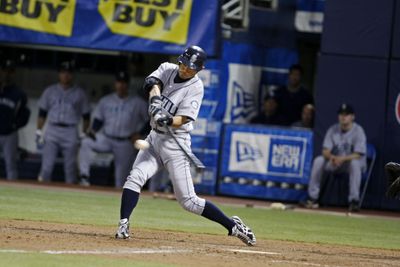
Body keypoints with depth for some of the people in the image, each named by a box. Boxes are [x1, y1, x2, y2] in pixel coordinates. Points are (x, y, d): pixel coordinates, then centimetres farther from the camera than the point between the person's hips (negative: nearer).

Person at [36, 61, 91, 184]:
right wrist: (39, 132, 4)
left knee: (70, 167, 0)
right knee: (47, 165, -6)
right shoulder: (50, 91, 10)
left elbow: (86, 116, 9)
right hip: (52, 131, 1)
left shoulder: (80, 93, 8)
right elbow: (42, 114, 11)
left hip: (71, 133, -1)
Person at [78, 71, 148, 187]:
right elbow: (98, 120, 10)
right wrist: (92, 131, -9)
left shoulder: (138, 103, -1)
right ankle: (84, 177, -27)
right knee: (86, 142, -24)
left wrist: (139, 134, -12)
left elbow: (149, 120, 0)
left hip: (126, 144, -2)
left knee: (121, 177, -3)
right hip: (106, 139, 2)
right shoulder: (106, 100, 7)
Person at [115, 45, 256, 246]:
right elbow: (151, 82, -16)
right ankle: (123, 225, -17)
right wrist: (155, 98, -36)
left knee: (188, 201, -6)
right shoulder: (168, 69, 4)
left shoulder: (196, 87, -11)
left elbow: (181, 120, -19)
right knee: (135, 177, -18)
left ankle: (233, 226, 5)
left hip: (175, 142, -5)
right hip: (154, 138, 5)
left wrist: (168, 121, -41)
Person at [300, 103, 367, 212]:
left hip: (352, 160, -4)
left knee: (355, 163, -38)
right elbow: (325, 151, -7)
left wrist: (342, 159, -40)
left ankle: (354, 201, -37)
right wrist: (332, 157, -31)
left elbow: (357, 155, -23)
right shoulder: (333, 130, -2)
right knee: (318, 160, -21)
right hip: (335, 162, 4)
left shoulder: (358, 131, -15)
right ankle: (313, 199, -20)